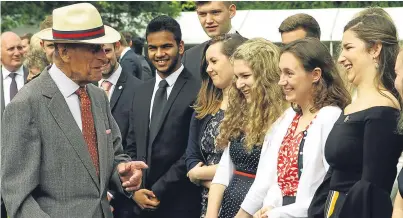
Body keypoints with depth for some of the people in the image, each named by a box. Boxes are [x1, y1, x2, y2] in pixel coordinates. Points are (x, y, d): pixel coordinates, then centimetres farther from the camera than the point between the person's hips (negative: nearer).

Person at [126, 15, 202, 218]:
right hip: (141, 202, 6)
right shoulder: (142, 91, 11)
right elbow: (132, 146, 12)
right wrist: (135, 189, -1)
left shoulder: (197, 92, -11)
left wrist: (159, 191, -12)